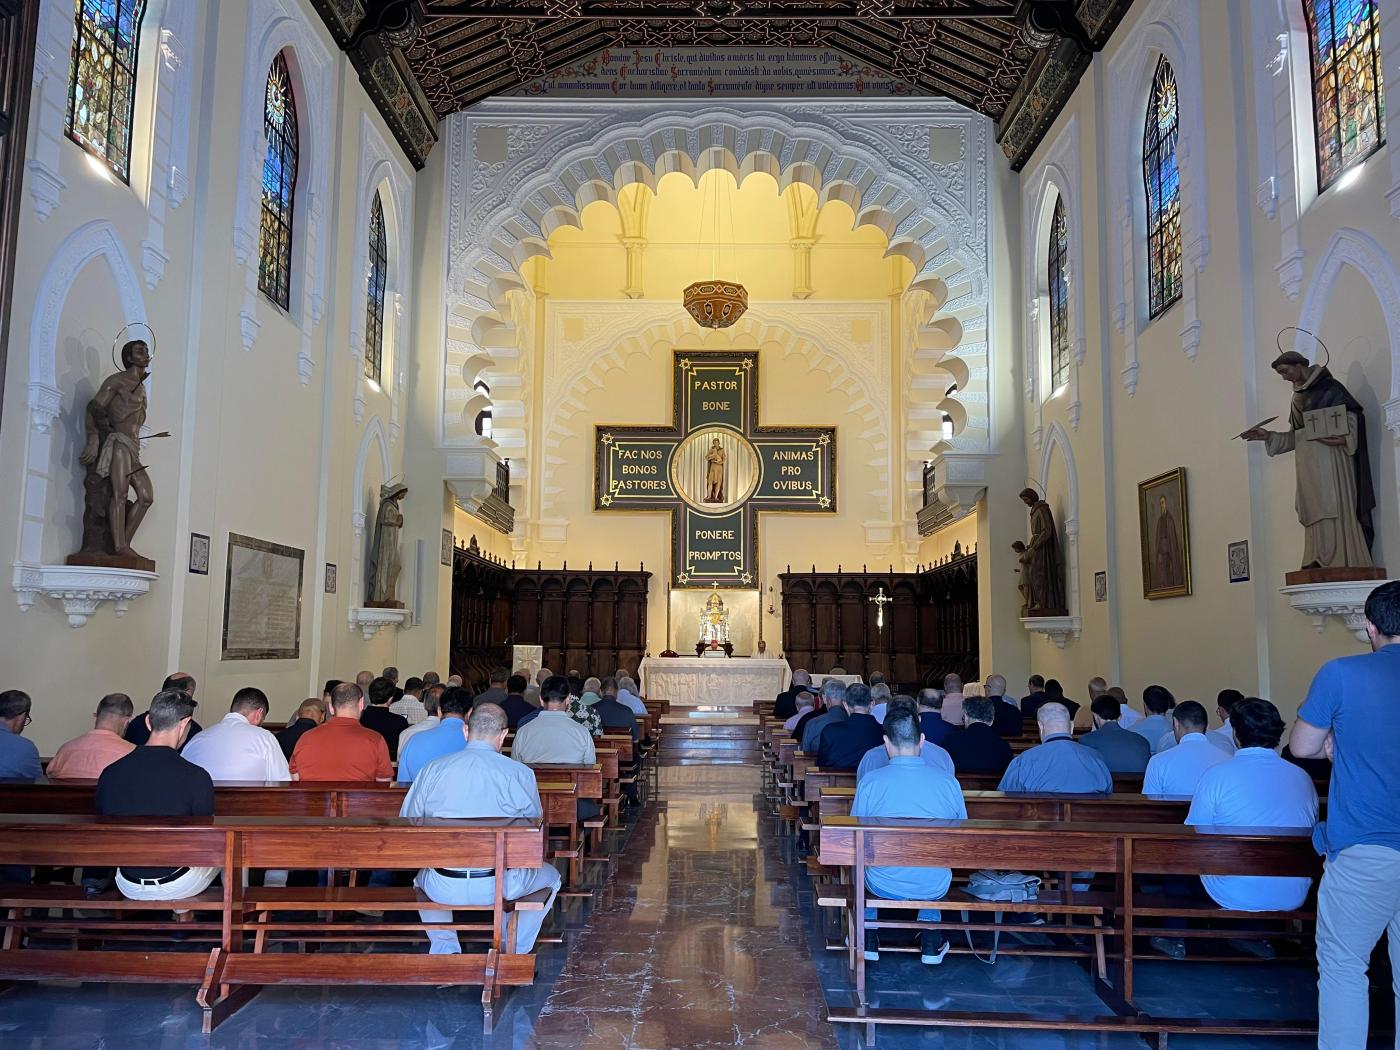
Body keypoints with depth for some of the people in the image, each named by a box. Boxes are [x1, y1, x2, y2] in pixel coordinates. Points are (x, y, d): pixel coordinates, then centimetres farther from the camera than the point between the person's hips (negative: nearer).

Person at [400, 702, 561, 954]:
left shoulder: (432, 770, -2)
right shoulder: (520, 774, -7)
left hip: (443, 888, 2)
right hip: (499, 886, -2)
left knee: (422, 876, 39)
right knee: (550, 877, 28)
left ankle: (445, 950, 30)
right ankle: (514, 954, 26)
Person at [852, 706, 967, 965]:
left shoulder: (869, 781, -13)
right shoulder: (949, 781, -9)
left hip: (883, 885, -1)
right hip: (934, 888, 2)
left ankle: (868, 940, 36)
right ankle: (931, 943, 35)